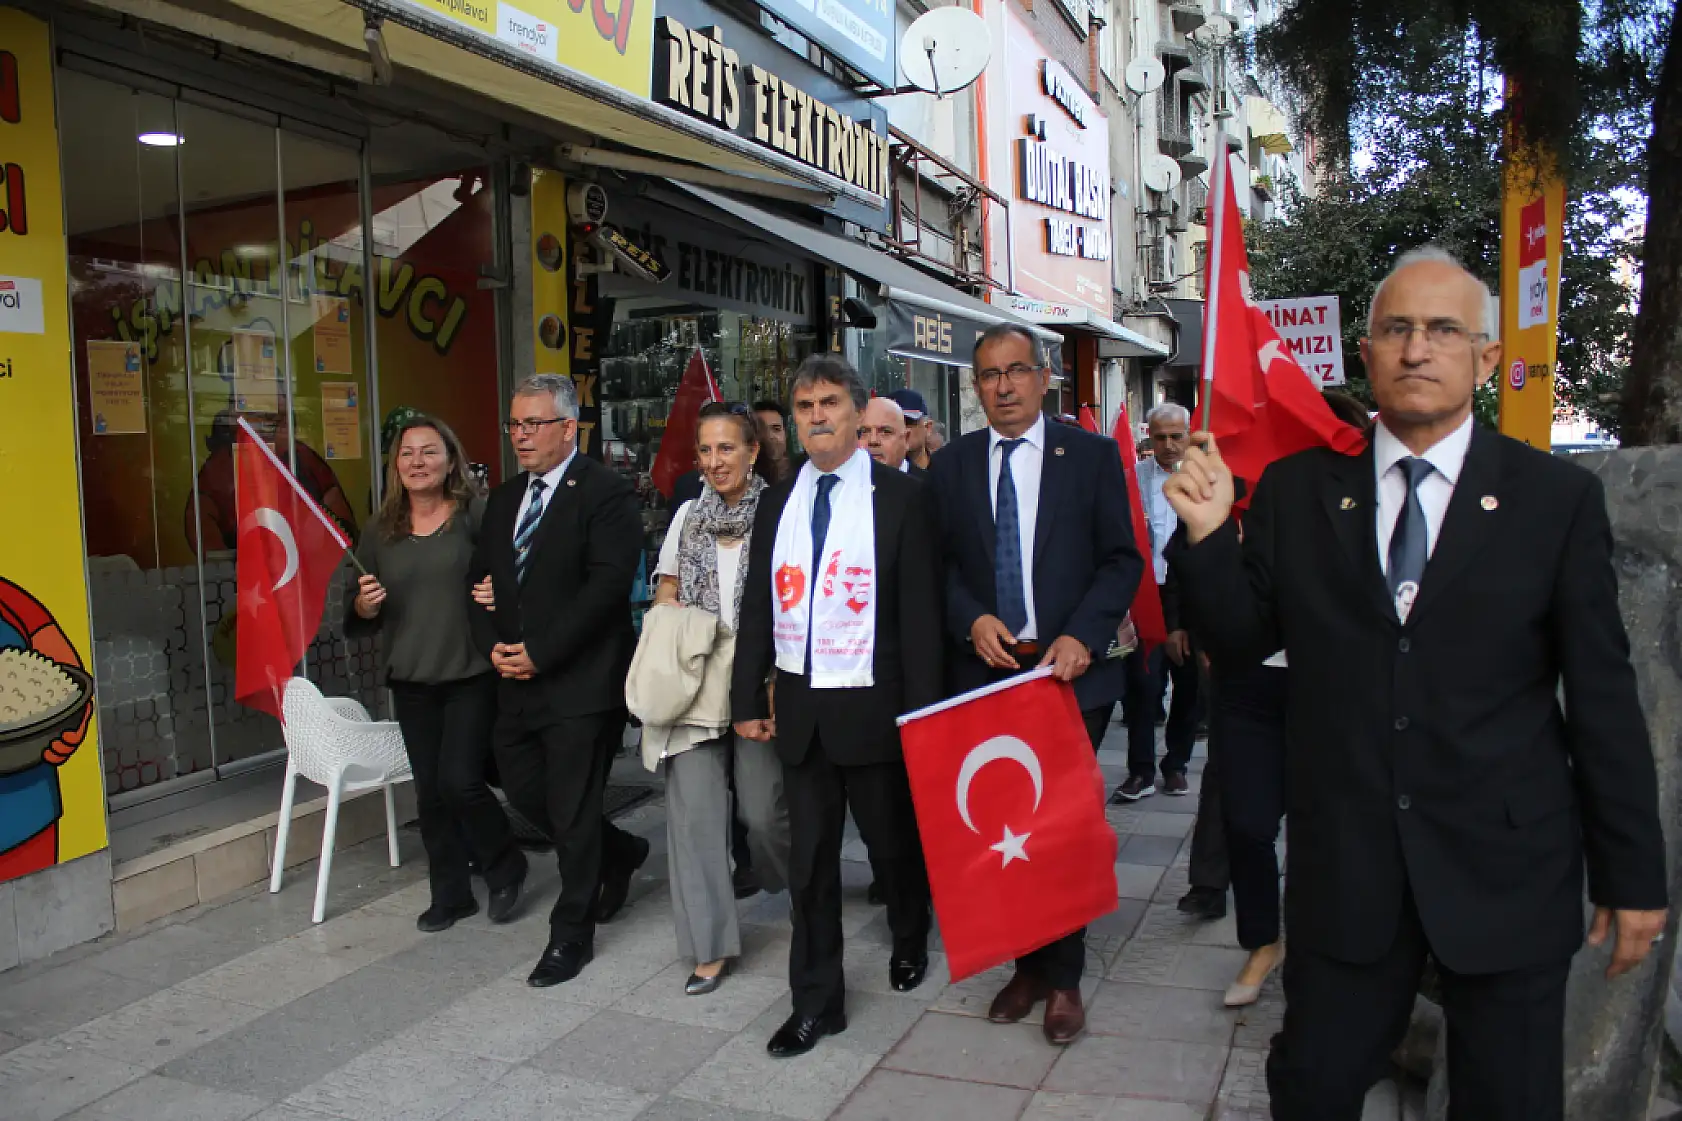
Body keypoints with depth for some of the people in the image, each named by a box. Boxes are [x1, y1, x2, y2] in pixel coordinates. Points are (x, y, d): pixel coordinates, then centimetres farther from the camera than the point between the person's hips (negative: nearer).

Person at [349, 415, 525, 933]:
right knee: (430, 790, 10)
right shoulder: (380, 533, 7)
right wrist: (364, 606, -9)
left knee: (460, 780, -9)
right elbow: (360, 618, 13)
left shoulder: (475, 515, -5)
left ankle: (505, 868, 18)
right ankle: (450, 893, 26)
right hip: (411, 680, 5)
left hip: (472, 674, -4)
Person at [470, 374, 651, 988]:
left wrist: (539, 653, -18)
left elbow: (607, 585, -19)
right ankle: (620, 852, 38)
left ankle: (571, 936, 18)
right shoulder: (504, 499, 14)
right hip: (517, 681, 8)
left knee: (573, 814, 1)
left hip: (581, 682, -7)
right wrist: (494, 646, -2)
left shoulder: (605, 493, -10)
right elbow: (482, 580, 16)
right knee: (523, 791, 14)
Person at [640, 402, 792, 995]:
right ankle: (711, 945, 10)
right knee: (693, 809, -1)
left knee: (763, 808, 1)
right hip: (692, 683, 4)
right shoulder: (688, 516, 10)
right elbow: (665, 601, 15)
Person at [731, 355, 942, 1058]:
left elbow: (919, 610, -7)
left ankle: (910, 942, 43)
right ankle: (816, 1002, 21)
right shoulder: (777, 502, 8)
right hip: (800, 708, 3)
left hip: (872, 706, -3)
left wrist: (921, 710, -10)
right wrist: (748, 698, 6)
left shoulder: (898, 497, -5)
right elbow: (758, 606, 10)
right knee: (809, 860, 9)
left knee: (893, 842, 15)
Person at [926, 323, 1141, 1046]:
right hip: (986, 673, 2)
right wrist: (973, 621, -10)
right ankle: (1027, 965, 26)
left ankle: (1062, 978, 21)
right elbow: (940, 565, 9)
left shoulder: (1092, 455, 1)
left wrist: (1082, 637, -14)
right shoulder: (950, 467, 7)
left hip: (1071, 671, -2)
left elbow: (1121, 560, -1)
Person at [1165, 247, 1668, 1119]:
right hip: (1343, 864, 1)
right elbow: (1243, 640, 3)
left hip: (1506, 872, 0)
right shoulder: (1297, 489, 1)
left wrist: (1632, 875, 1)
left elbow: (1602, 695, -1)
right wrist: (1209, 533, -15)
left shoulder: (1559, 498, -3)